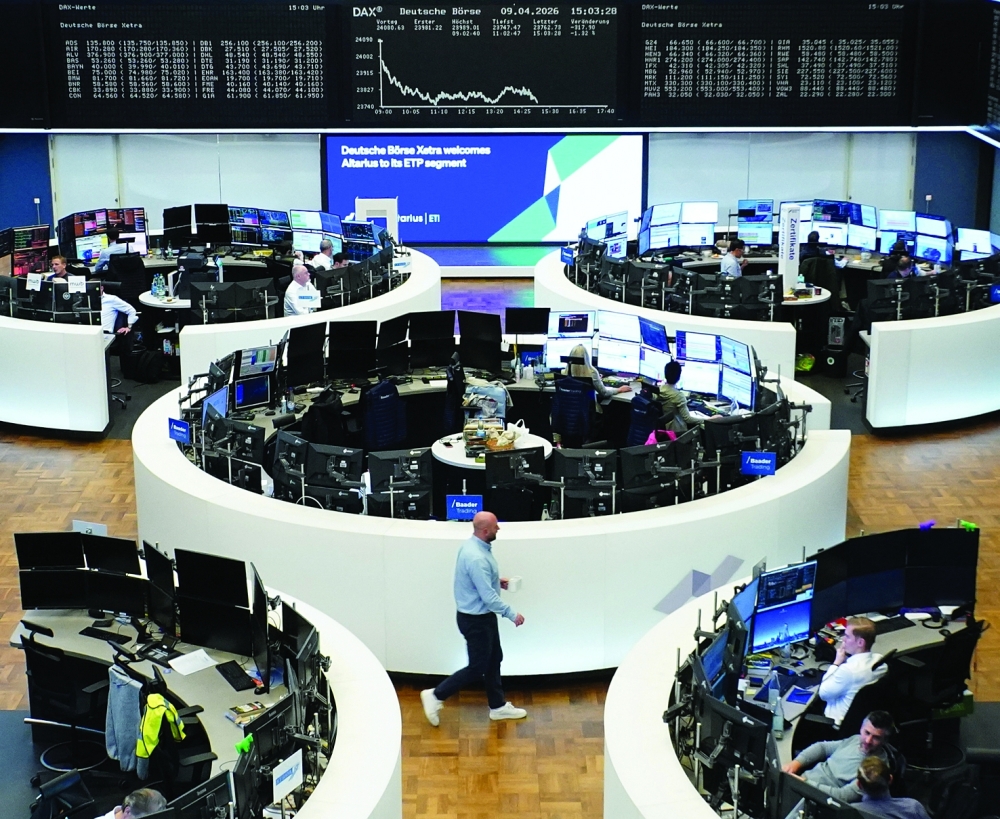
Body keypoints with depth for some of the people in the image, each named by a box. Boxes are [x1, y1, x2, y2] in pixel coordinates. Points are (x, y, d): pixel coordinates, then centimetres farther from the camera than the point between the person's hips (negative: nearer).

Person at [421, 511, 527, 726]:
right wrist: (512, 615, -19)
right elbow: (489, 597, -29)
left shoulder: (474, 545, 1)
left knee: (493, 660, 18)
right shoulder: (476, 558, -31)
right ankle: (436, 696, 11)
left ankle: (498, 706, 30)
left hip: (483, 616, 10)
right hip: (476, 620, -10)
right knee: (477, 668, 2)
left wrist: (496, 581, 9)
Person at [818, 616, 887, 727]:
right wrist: (846, 660, -4)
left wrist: (837, 662, -14)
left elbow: (823, 694, -17)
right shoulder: (880, 660, -9)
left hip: (841, 723, -8)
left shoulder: (849, 669, -33)